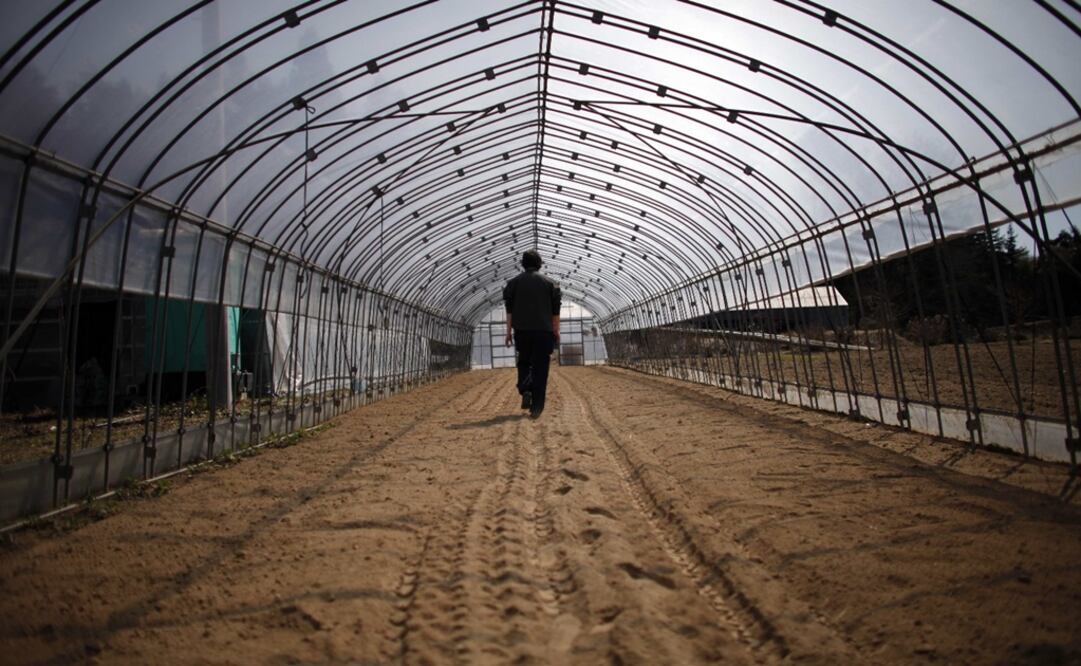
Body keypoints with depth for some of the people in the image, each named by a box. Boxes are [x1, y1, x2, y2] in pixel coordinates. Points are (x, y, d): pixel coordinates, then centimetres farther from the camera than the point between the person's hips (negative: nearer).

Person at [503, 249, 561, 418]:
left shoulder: (514, 282, 5)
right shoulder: (549, 282, 5)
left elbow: (509, 309, 2)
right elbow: (555, 310, 3)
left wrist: (509, 331, 5)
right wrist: (556, 331, 9)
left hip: (522, 330, 1)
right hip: (544, 330, -1)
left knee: (524, 362, 19)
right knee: (540, 367, 2)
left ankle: (525, 391, -6)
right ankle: (537, 406, -3)